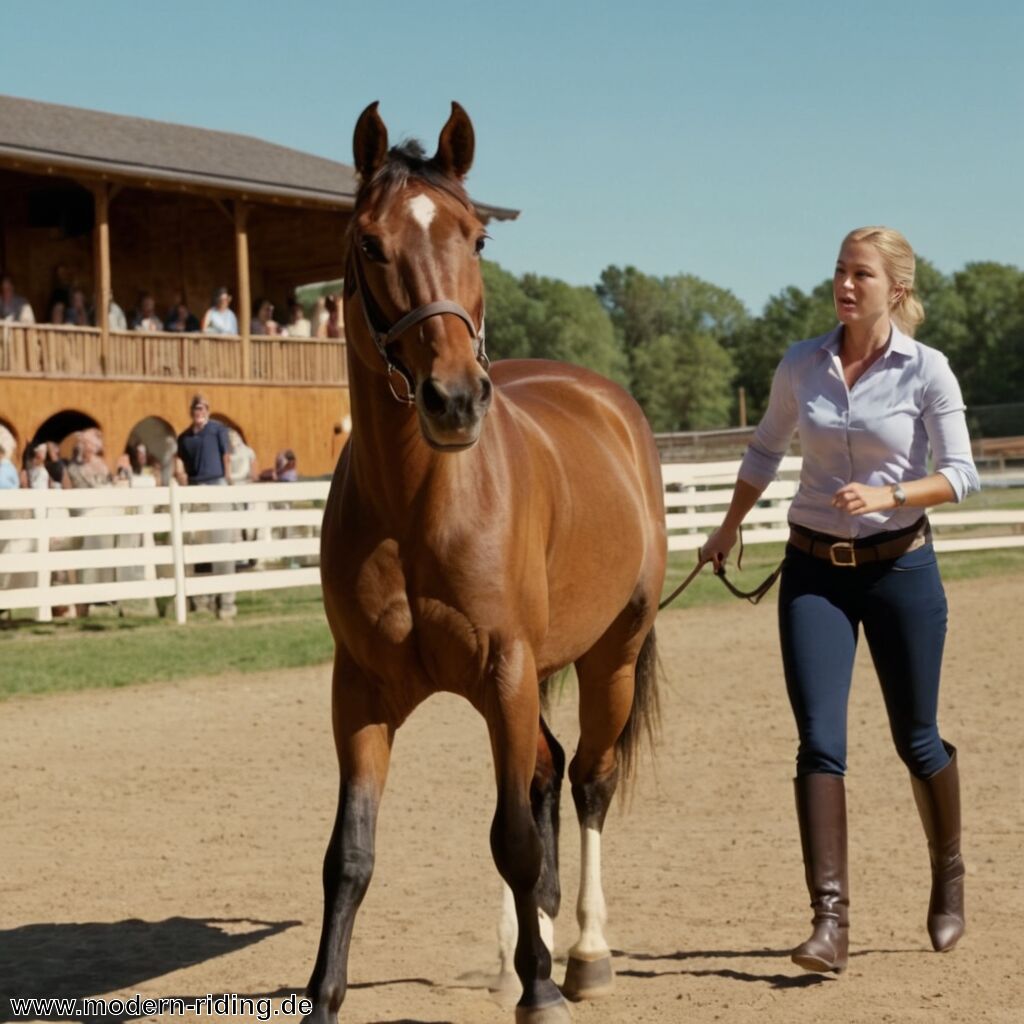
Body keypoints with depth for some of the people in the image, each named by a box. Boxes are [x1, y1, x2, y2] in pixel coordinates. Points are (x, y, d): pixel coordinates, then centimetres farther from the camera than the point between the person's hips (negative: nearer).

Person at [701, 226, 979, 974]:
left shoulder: (926, 370, -8)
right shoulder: (801, 366, 1)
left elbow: (961, 475, -10)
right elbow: (766, 450, 18)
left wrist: (888, 495, -26)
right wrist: (729, 528, 26)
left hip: (899, 567, -2)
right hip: (815, 569, 2)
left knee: (916, 739, 11)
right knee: (820, 742, -8)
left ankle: (949, 877, 37)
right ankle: (831, 921, -8)